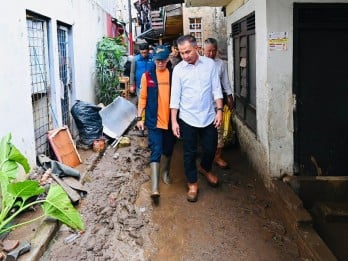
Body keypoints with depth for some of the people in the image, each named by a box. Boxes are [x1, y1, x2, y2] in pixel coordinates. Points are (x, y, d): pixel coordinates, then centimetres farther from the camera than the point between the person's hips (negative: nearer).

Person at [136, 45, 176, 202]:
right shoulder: (147, 76, -2)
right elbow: (143, 98, 2)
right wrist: (139, 118, -1)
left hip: (171, 120, 2)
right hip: (154, 121, -2)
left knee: (168, 149, 16)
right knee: (156, 151, -8)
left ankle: (165, 172, 41)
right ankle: (155, 187, -11)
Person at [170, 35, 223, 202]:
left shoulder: (210, 64, -3)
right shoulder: (178, 69, -5)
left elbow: (216, 89, 2)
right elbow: (175, 96, -3)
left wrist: (219, 110, -5)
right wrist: (174, 121, -5)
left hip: (209, 116, 1)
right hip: (187, 118, -1)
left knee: (210, 149, 12)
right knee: (190, 153, 8)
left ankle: (205, 168, 43)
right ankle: (192, 183, 25)